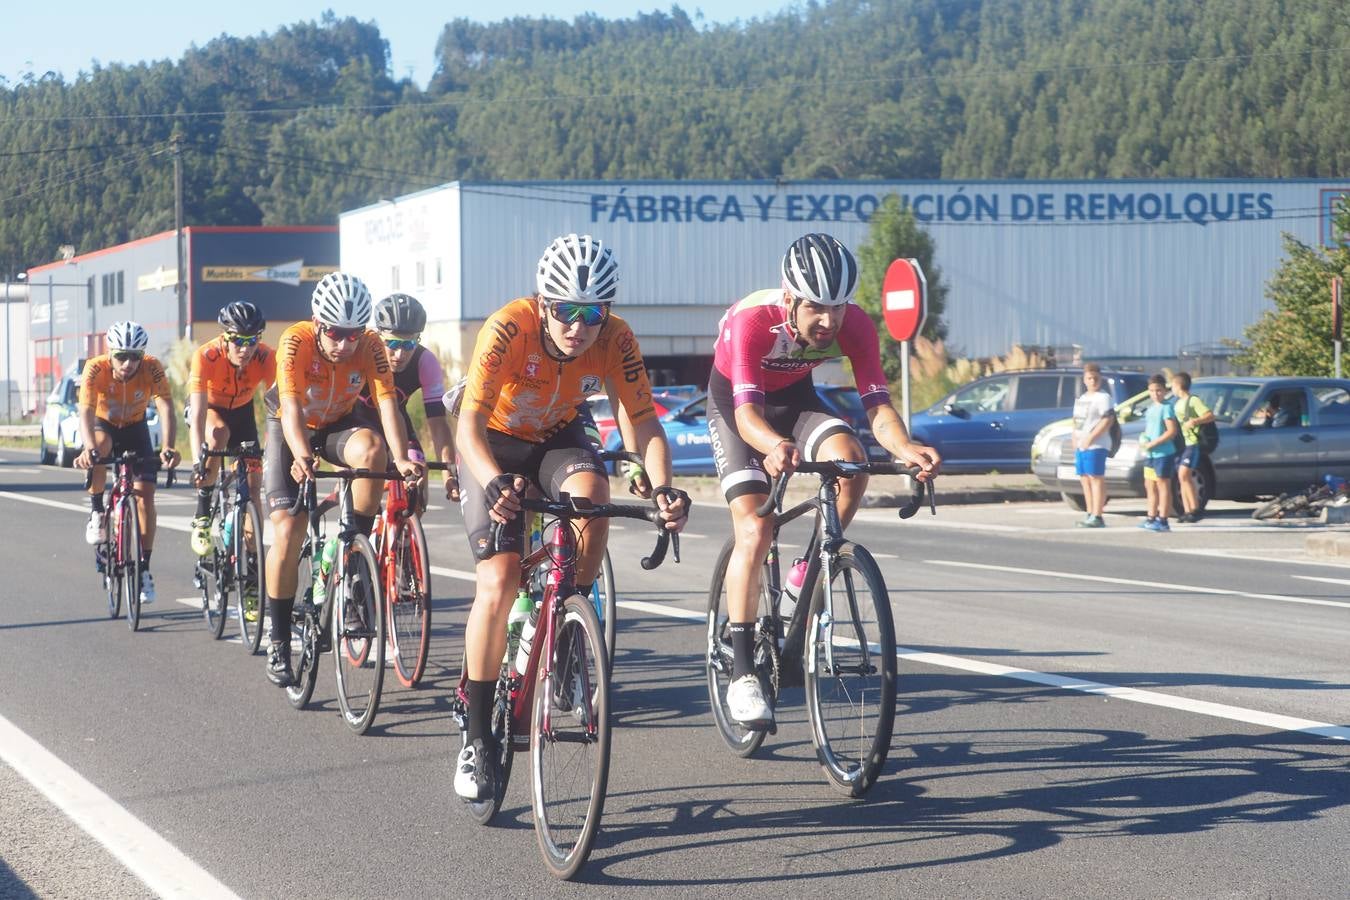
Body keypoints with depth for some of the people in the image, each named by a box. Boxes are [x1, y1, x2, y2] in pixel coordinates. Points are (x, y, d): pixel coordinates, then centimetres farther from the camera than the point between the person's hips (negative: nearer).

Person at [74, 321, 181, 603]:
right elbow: (86, 411, -42)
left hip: (135, 428, 1)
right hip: (104, 424, -1)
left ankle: (144, 569, -2)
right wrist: (89, 448, -60)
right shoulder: (95, 369, -31)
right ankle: (97, 512, -15)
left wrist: (168, 447, -56)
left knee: (145, 494, -11)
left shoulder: (152, 369, -29)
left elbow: (166, 408, -38)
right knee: (100, 446, -37)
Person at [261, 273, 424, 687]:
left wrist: (401, 458, -49)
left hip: (340, 424, 2)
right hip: (291, 428, -2)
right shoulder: (296, 342, -29)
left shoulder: (370, 346, -23)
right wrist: (300, 455, -57)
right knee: (287, 532, -14)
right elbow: (291, 406, -39)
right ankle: (279, 644, -2)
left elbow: (387, 401, -33)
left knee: (371, 449, -35)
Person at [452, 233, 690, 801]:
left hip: (558, 439, 2)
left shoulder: (615, 341, -23)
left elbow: (644, 421, -20)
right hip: (496, 444, -2)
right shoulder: (509, 329, -31)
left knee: (590, 493, -33)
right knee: (499, 583, -18)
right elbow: (468, 425, -37)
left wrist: (663, 486, -40)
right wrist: (494, 484, -56)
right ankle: (477, 737, -5)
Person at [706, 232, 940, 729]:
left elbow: (877, 404, -32)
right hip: (734, 403, -3)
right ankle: (742, 673, -11)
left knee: (849, 459, -29)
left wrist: (905, 448, -53)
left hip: (795, 397, 3)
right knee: (755, 530, -19)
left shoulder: (854, 325, -26)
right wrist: (773, 446, -67)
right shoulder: (753, 320, -36)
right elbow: (747, 411, -45)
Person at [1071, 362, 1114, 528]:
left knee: (1096, 478, -10)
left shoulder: (1103, 397, -6)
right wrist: (1075, 440, 10)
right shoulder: (1081, 398, 20)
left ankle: (1097, 517, -12)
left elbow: (1108, 420, -15)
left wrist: (1090, 438, -18)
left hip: (1096, 445, -9)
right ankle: (1090, 514, 17)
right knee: (1085, 479, 11)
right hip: (1080, 446, 9)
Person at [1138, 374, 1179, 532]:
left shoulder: (1166, 408, -11)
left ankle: (1163, 520, -3)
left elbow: (1172, 431, -19)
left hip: (1164, 454, -9)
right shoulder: (1150, 409, 14)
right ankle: (1151, 517, 21)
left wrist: (1152, 444, -19)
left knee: (1163, 486, -5)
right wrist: (1143, 443, 6)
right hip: (1150, 455, 9)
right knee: (1150, 486, 13)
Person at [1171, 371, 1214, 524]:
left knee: (1184, 475, -19)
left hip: (1192, 444, -9)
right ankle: (1187, 511, 7)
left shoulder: (1193, 400, -7)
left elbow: (1210, 415, -16)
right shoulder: (1177, 402, 19)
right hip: (1180, 444, 9)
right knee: (1182, 478, 5)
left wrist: (1195, 421, -30)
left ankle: (1195, 509, -18)